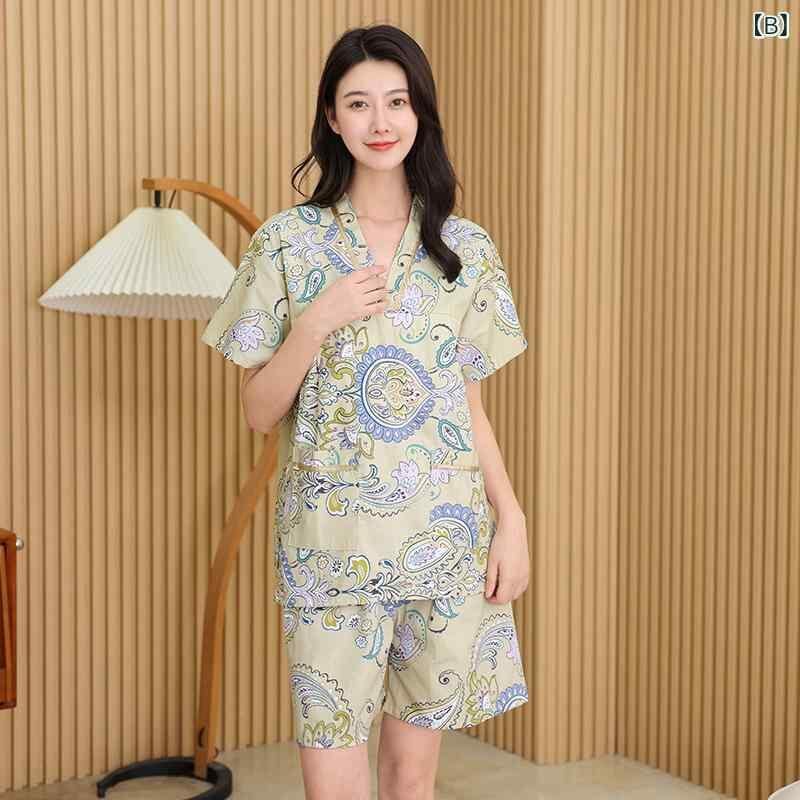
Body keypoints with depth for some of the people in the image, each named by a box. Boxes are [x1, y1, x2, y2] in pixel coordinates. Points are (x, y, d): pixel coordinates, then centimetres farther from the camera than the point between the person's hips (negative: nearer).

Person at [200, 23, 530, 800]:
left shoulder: (466, 248, 5)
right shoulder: (288, 242, -1)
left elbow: (471, 406, 9)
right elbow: (258, 410, 0)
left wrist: (511, 518, 0)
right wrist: (317, 320, -14)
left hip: (447, 536, 2)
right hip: (330, 540, -2)